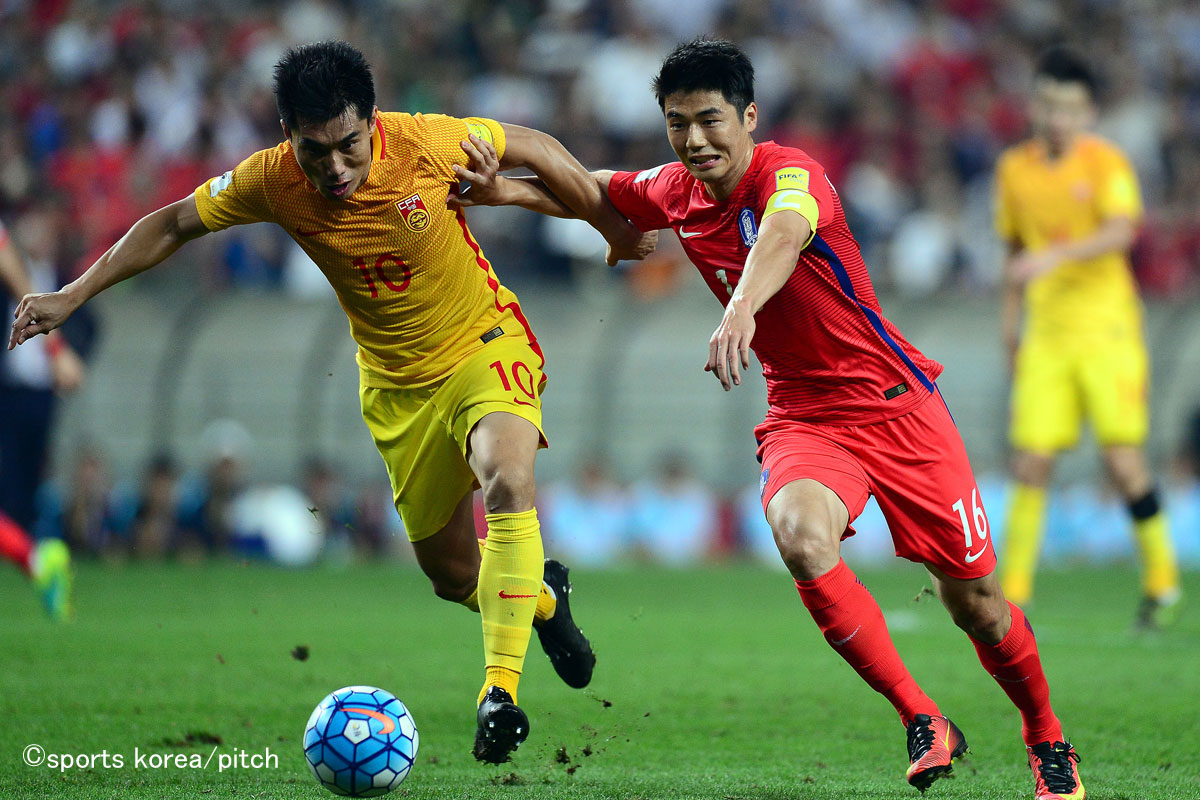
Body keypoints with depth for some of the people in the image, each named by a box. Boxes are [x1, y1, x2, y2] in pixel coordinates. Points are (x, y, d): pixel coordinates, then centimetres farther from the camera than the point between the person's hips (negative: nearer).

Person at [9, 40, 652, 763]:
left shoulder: (427, 143, -24)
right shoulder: (272, 182, -17)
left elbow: (536, 148, -8)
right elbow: (175, 224, -2)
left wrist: (615, 228, 1)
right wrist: (73, 295, -4)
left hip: (487, 346, -3)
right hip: (396, 384, 4)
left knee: (509, 485, -33)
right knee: (451, 573, 10)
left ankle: (501, 688, -29)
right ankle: (543, 595, 45)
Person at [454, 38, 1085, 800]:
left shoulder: (790, 174, -22)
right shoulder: (674, 193, -1)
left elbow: (782, 234, -45)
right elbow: (597, 191, 19)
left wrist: (741, 309, -65)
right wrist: (506, 190, -1)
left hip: (895, 400, -4)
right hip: (803, 416, 4)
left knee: (974, 601, 3)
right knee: (802, 539, -30)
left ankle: (1047, 738, 33)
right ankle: (926, 724, -18)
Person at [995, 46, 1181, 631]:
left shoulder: (1106, 163, -5)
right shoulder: (1014, 169, 7)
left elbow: (1120, 232, -22)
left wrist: (1058, 255, -36)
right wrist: (1011, 329, 16)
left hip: (1107, 327, -3)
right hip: (1046, 334, 3)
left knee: (1123, 459, -10)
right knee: (1030, 462, -5)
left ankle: (1162, 578, 9)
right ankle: (1013, 597, 1)